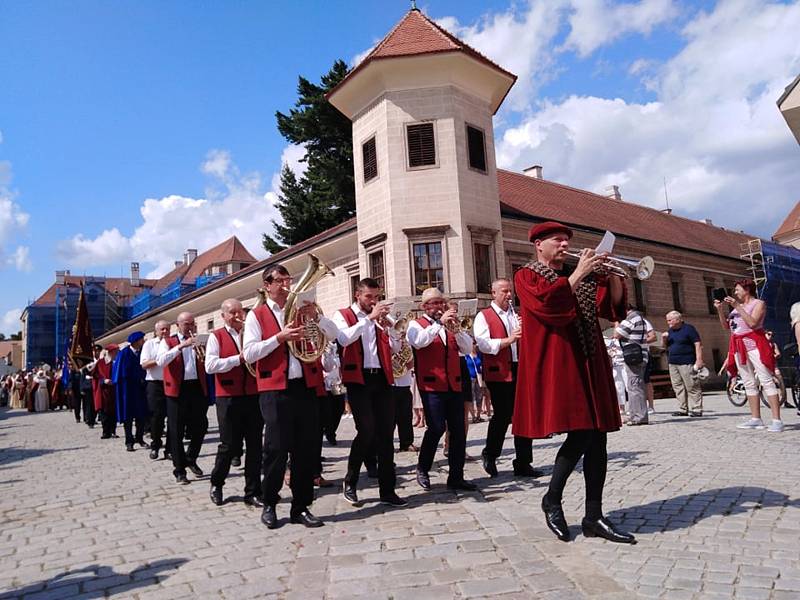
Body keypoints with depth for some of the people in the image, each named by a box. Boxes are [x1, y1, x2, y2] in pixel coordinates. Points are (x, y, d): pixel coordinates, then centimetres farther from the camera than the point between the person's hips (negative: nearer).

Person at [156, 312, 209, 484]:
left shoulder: (197, 341, 15)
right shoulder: (167, 342, 5)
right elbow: (160, 361, -15)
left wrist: (201, 351, -12)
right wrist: (180, 346, -23)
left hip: (198, 388, 3)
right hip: (177, 390, -3)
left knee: (200, 427, 8)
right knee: (177, 431, 2)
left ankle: (190, 459, 31)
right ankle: (179, 471, 12)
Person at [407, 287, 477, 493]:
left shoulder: (450, 323, 18)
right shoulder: (416, 324, 4)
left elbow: (467, 348, 8)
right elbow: (418, 341, -19)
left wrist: (456, 328, -8)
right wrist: (439, 323, -19)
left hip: (454, 384, 5)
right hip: (432, 385, -5)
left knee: (458, 430, 4)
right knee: (436, 428, -11)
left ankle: (456, 477, 14)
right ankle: (422, 469, 12)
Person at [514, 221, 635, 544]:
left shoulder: (584, 275, 20)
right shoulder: (527, 276, 3)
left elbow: (612, 306, 11)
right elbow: (546, 305, -16)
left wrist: (612, 274, -3)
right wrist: (578, 274, -15)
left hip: (590, 364, 6)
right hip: (555, 365, -6)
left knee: (597, 438, 4)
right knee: (580, 435, -12)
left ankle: (594, 517, 13)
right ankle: (552, 500, 11)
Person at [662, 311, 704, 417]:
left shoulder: (688, 329, -4)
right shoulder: (670, 331, 16)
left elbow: (698, 344, -9)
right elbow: (666, 347, 23)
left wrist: (699, 360, -17)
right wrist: (664, 339, 2)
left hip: (687, 363, -7)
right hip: (672, 363, 7)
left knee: (692, 387, -6)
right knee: (677, 387, 7)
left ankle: (696, 409, -2)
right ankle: (682, 409, 13)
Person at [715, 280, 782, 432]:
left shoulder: (759, 303, 1)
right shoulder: (737, 306, 19)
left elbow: (752, 323, -15)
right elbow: (726, 326, 13)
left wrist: (738, 307, -16)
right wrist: (720, 310, 1)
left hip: (754, 344, -7)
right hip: (739, 346, 7)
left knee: (766, 381, -10)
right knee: (749, 383, 5)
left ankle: (777, 420, -13)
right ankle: (756, 419, 7)